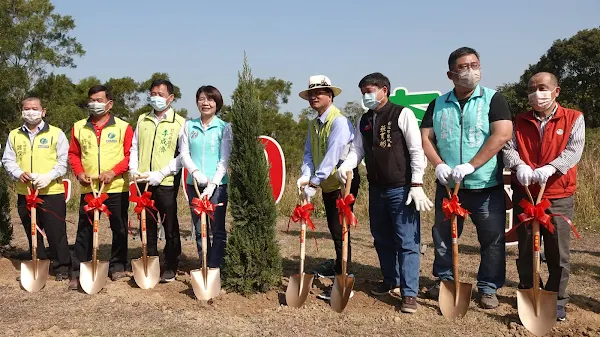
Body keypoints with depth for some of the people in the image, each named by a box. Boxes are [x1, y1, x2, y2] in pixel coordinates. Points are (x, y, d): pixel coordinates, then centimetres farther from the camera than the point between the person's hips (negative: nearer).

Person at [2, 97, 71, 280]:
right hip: (25, 193, 4)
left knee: (56, 232, -2)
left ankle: (61, 267, 9)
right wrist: (18, 173, -11)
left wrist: (49, 177, -19)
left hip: (52, 192, -4)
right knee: (32, 232, 13)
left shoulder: (56, 133, 0)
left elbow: (64, 161, -5)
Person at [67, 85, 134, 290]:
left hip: (116, 188, -2)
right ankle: (78, 271, 9)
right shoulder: (79, 127, 9)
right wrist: (79, 173, -4)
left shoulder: (123, 127, 0)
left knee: (119, 229, 8)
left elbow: (131, 154, -4)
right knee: (84, 230, 2)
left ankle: (117, 266, 23)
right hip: (88, 188, 2)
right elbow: (73, 154, 13)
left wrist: (113, 172, -15)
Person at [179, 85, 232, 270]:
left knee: (217, 229, -2)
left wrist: (212, 185, -13)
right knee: (199, 230, 9)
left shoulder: (224, 127, 1)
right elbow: (184, 154, 5)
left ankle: (215, 268, 5)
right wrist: (196, 173, -13)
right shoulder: (189, 126, 9)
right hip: (194, 184, 3)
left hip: (217, 184, -3)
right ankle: (203, 267, 18)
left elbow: (225, 159, -4)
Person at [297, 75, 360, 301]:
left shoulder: (339, 121, -19)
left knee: (340, 231, -8)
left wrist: (314, 183, -28)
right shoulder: (313, 123, 9)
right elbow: (309, 153, 6)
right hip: (327, 184, 8)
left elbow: (332, 155, -27)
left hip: (343, 182, -8)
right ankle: (339, 267, 39)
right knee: (334, 229, 20)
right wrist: (306, 176, -12)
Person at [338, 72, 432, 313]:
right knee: (382, 239, 16)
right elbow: (358, 150, 12)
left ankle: (409, 294, -1)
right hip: (376, 189, 7)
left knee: (407, 242, -5)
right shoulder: (364, 121, 12)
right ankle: (391, 281, 32)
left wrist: (416, 185, -15)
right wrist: (345, 166, -10)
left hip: (401, 189, -7)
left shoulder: (402, 114, -7)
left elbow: (417, 151, -10)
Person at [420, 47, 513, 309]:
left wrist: (470, 166, -21)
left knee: (492, 238, 3)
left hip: (486, 186, -3)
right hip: (448, 185, 3)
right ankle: (444, 280, 29)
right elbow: (426, 137, 5)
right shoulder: (438, 104, 7)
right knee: (443, 236, 12)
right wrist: (439, 164, -14)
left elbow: (502, 135, -15)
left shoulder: (493, 99, -3)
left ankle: (488, 288, 17)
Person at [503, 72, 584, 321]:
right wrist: (519, 166, -27)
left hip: (558, 197, -2)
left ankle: (557, 299, 20)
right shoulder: (520, 121, 7)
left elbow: (573, 151, -13)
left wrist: (550, 168, -30)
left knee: (558, 252, 5)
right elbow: (508, 148, -5)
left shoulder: (573, 118, 0)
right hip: (524, 195, 2)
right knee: (525, 250, 11)